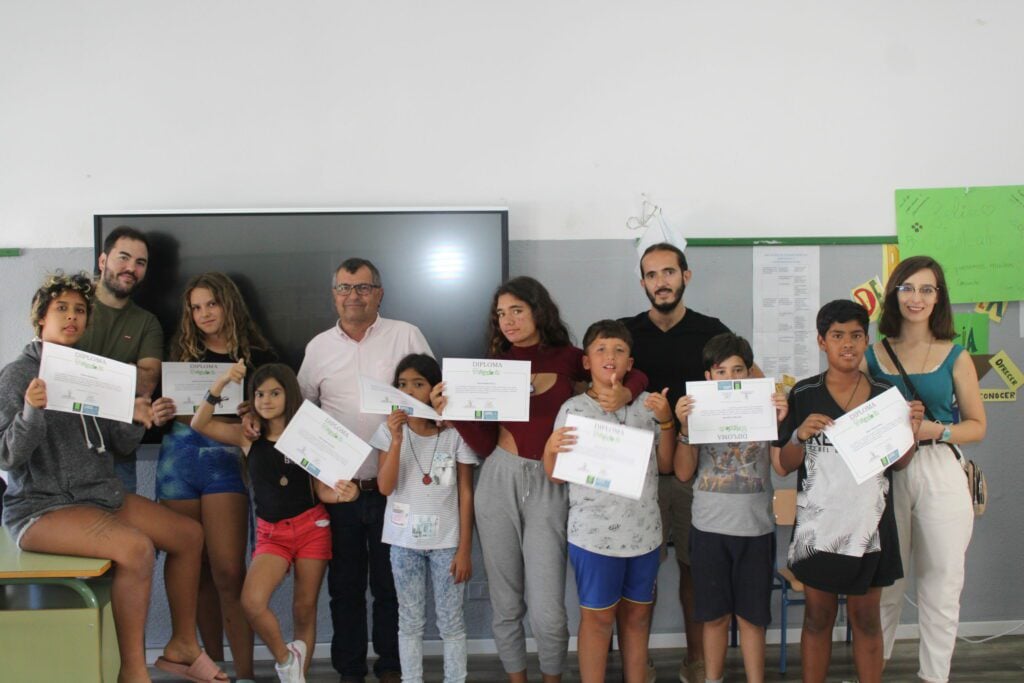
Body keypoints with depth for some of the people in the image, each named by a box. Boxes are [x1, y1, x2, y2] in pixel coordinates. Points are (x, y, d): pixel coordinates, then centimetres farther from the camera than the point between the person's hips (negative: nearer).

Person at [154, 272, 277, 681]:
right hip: (178, 455, 3)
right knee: (197, 570, 7)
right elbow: (169, 404, 14)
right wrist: (158, 412, -8)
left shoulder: (256, 355, 6)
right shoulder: (183, 351, 12)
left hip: (226, 459, -3)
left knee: (228, 571, -11)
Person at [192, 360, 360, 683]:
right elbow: (199, 424, -8)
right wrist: (220, 383, -18)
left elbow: (323, 490, -4)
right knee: (251, 602, -20)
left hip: (312, 526, 0)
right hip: (271, 533, 1)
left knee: (304, 610, 8)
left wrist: (343, 493, -27)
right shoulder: (248, 436, 0)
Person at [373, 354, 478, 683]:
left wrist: (464, 548, -6)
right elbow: (385, 487, -11)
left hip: (446, 541, -1)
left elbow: (466, 494, -4)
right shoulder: (390, 431, -2)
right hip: (404, 540, 2)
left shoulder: (455, 432, -7)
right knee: (410, 622, 12)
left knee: (451, 622, 7)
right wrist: (397, 441, -22)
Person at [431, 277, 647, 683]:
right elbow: (484, 444, 3)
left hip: (548, 486, -2)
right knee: (505, 604, 10)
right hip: (499, 482, 2)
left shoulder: (567, 358, 3)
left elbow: (635, 376, 5)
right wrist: (452, 413, -12)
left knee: (547, 612, -5)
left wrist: (623, 394, -17)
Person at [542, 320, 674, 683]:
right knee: (598, 616, 7)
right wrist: (551, 450, -24)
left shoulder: (648, 404, 5)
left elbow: (665, 465, 8)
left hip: (644, 530, 4)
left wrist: (666, 421, -5)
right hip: (594, 533, -3)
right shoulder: (573, 409, -5)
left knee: (637, 614, 15)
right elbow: (557, 476, -3)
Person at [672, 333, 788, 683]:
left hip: (756, 528, 0)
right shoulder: (699, 412, 0)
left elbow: (783, 467, -5)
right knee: (715, 615, 11)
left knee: (751, 615, 9)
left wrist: (781, 423, -17)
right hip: (709, 527, 0)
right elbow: (684, 473, -3)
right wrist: (684, 428, -15)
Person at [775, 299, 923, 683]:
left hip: (869, 526, 1)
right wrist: (801, 435, -19)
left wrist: (911, 431, -11)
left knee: (866, 620, 12)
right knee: (817, 618, 10)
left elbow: (899, 464, 7)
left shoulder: (885, 394, 2)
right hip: (818, 526, -1)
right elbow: (785, 465, -1)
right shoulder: (804, 395, -3)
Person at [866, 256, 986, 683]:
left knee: (941, 585, 4)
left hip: (940, 475, 0)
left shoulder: (955, 357, 4)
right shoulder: (873, 354, 6)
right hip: (885, 474, 1)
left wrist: (936, 430, -13)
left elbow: (977, 426, 4)